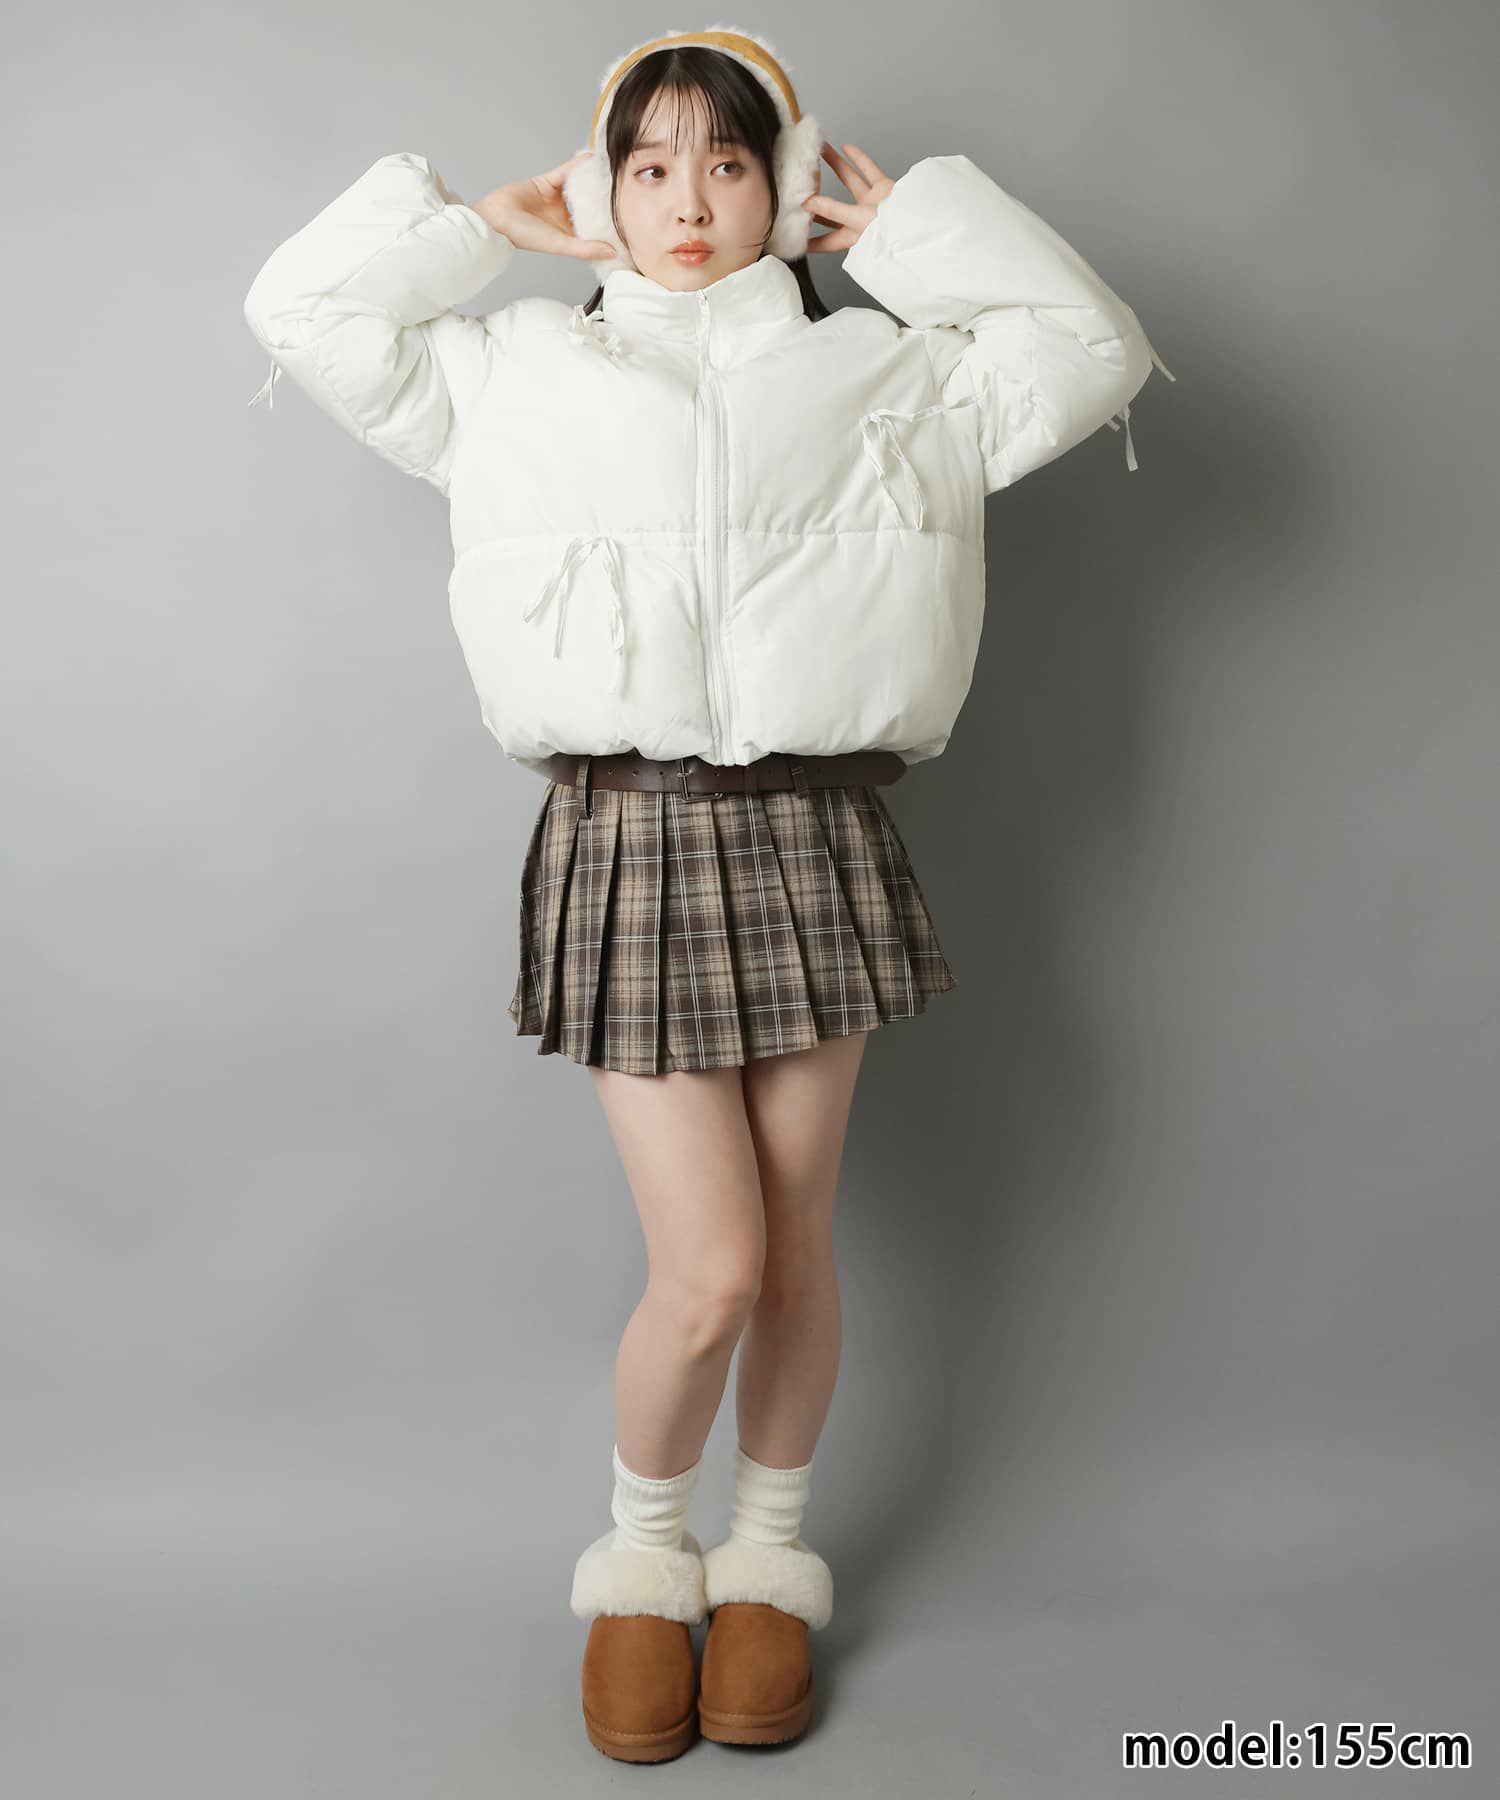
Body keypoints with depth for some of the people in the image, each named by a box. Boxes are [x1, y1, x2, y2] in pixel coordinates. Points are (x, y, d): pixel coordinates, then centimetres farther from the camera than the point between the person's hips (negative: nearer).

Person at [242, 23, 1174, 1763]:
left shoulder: (875, 369, 11)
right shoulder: (521, 371, 11)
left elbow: (1090, 355, 5)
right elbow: (302, 309, 11)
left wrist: (914, 225, 10)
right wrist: (490, 224, 13)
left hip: (813, 836, 2)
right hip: (624, 834, -1)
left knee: (793, 1246, 9)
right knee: (708, 1269, -4)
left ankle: (769, 1554, 34)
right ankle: (640, 1554, 26)